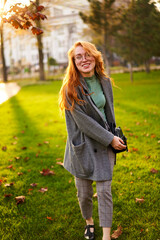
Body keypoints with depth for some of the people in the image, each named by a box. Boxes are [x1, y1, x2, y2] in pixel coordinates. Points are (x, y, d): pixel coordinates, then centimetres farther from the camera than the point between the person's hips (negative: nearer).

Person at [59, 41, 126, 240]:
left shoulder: (104, 81, 3)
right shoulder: (71, 88, -13)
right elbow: (83, 122, -16)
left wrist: (113, 136, 14)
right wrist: (110, 139, -14)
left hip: (105, 143, 3)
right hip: (83, 146, -3)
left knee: (104, 190, 1)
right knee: (84, 193, 9)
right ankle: (89, 222, 40)